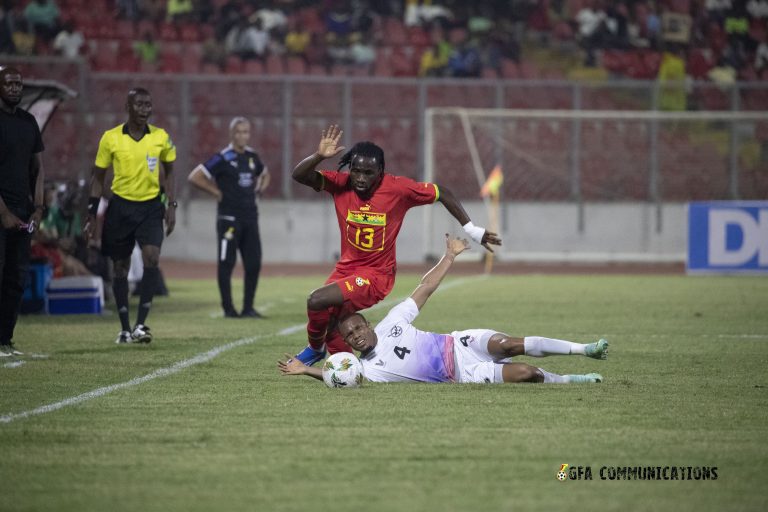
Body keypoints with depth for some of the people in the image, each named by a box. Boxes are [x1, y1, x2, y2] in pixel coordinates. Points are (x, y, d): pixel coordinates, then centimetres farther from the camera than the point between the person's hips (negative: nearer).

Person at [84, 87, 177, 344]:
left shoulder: (161, 137, 0)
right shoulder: (110, 138, -4)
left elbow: (169, 172, 12)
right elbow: (98, 177, 5)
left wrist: (171, 206, 3)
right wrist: (92, 214, 1)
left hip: (151, 207, 0)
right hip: (120, 205, 0)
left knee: (152, 258, -18)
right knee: (120, 267, 4)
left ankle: (141, 323, -15)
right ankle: (125, 328, 15)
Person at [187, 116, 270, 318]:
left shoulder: (252, 157, 11)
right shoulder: (223, 158, -9)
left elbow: (265, 175, 33)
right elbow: (194, 177, -11)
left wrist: (259, 189, 14)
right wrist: (217, 192, -9)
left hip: (250, 216, 6)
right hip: (229, 217, -6)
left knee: (254, 263, 4)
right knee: (227, 263, -2)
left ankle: (248, 307, 12)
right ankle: (228, 308, 4)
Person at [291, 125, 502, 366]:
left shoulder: (398, 188, -17)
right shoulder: (341, 184, -8)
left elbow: (442, 193, -5)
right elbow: (299, 175, -15)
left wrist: (472, 230, -4)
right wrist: (319, 156, -34)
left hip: (376, 275, -5)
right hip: (346, 268, 5)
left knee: (318, 301, -20)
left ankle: (315, 348, 11)